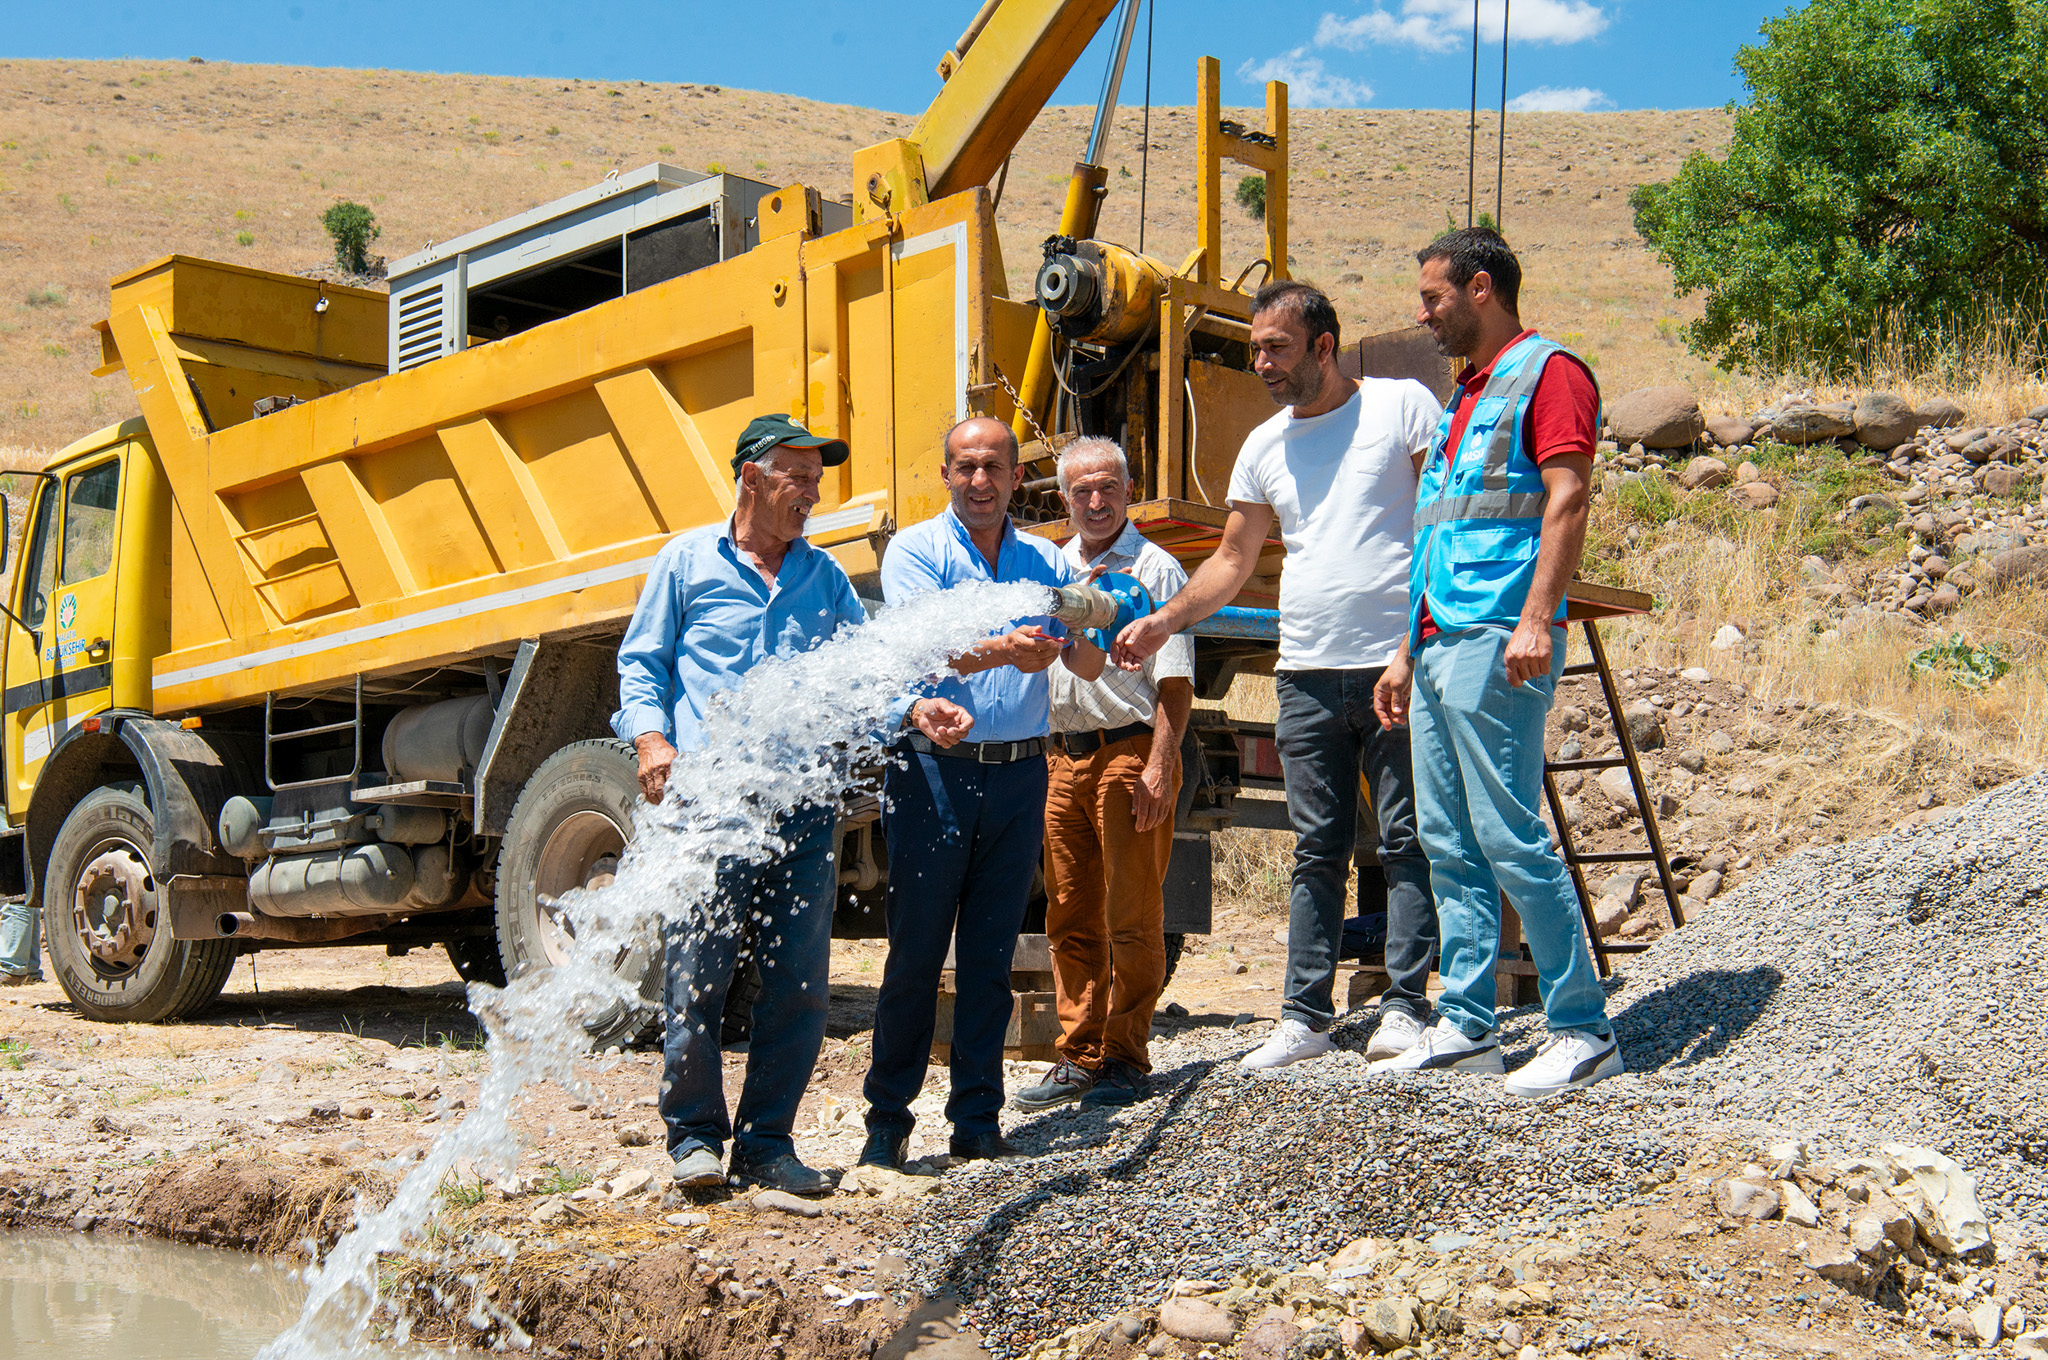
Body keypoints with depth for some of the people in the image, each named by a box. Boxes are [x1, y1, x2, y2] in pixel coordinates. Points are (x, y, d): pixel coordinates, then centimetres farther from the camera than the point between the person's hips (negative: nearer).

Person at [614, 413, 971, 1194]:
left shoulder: (824, 577, 19)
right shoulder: (689, 559, 10)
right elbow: (641, 661, 10)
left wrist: (916, 707, -2)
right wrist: (651, 739, -6)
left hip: (802, 801, 4)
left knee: (798, 982, 2)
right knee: (698, 970, -6)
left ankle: (766, 1142, 13)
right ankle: (694, 1135, 8)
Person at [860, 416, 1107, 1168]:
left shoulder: (1046, 562, 12)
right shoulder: (916, 549, -1)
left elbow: (1087, 667, 7)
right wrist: (1002, 650, -36)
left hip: (1018, 774, 4)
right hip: (935, 771, -4)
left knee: (991, 956, 9)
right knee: (916, 953, 0)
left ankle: (977, 1120, 16)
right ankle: (887, 1120, 11)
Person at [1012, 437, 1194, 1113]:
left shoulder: (1154, 569, -2)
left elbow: (1175, 681, -8)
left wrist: (1157, 768, -17)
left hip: (1131, 752, -6)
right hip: (1063, 757, 6)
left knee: (1132, 918, -3)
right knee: (1071, 917, 8)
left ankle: (1125, 1059, 5)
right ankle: (1079, 1055, 16)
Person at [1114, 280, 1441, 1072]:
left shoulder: (1401, 406, 1)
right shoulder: (1264, 447, 13)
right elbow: (1233, 561, 16)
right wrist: (1164, 621, 3)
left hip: (1399, 664, -4)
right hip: (1308, 676, 4)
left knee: (1406, 843, 0)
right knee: (1317, 852, 6)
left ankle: (1404, 1008, 7)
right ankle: (1305, 1015, 10)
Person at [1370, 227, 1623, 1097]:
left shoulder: (1548, 373, -3)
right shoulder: (1465, 397, 25)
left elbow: (1567, 500, -15)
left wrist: (1537, 620, -25)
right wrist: (1408, 653, 23)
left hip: (1495, 643, -10)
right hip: (1441, 643, 10)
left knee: (1510, 839, -10)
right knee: (1449, 846, 9)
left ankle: (1583, 1030, -2)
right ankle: (1466, 1027, 14)